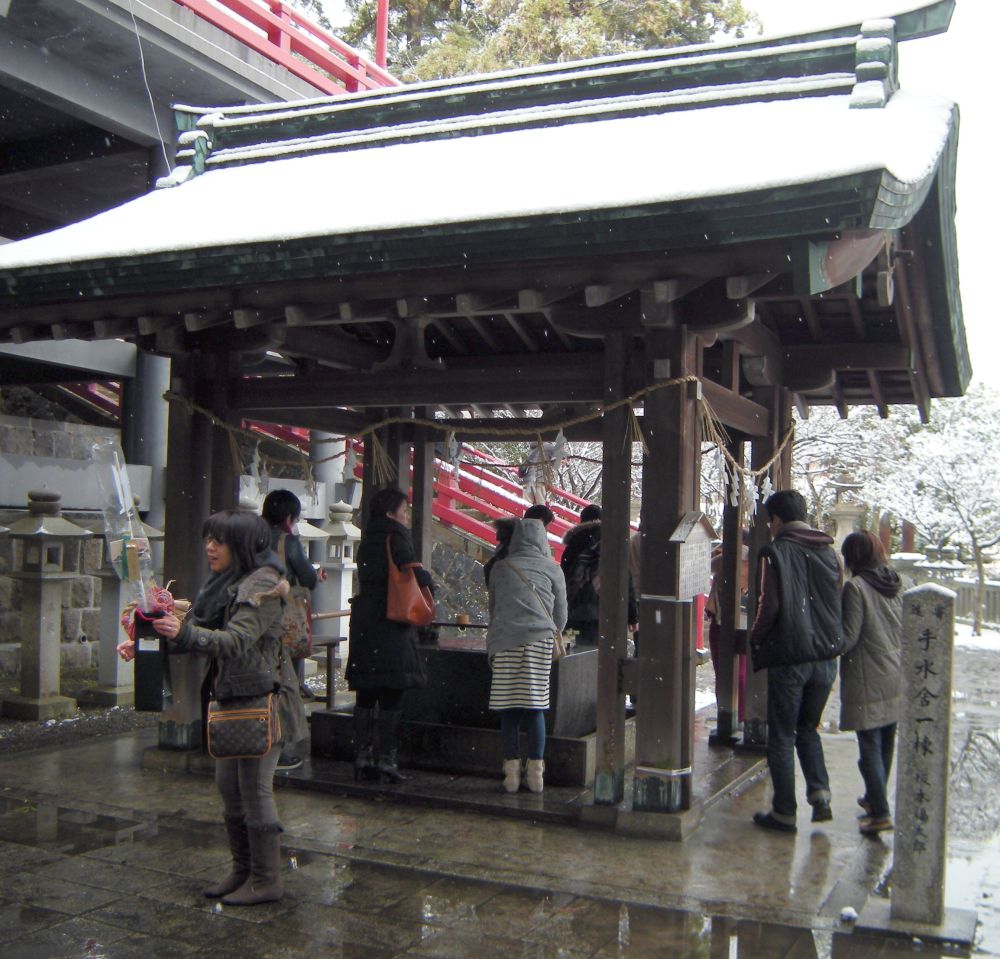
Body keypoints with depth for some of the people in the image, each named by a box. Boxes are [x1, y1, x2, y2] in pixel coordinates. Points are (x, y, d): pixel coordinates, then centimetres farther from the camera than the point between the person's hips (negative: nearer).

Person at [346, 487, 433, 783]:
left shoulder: (367, 542, 14)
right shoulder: (395, 538, -10)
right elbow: (416, 575, -18)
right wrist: (428, 582, 4)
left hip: (363, 623, 8)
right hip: (391, 625, -8)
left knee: (366, 692, 10)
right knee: (391, 695, -3)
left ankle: (363, 757, 13)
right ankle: (385, 759, -1)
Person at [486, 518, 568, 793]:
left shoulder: (500, 568, 12)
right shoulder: (551, 569, 9)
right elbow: (560, 618, 12)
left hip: (505, 641, 0)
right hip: (540, 640, 0)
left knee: (509, 710, 4)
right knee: (535, 708, 6)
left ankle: (512, 771, 5)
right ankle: (535, 772, 8)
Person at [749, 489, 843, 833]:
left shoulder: (775, 552, -11)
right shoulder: (828, 552, 8)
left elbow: (769, 605, -16)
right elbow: (837, 602, 12)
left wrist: (755, 640, -1)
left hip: (789, 658, -5)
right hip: (826, 656, 6)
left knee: (781, 737, 6)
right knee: (807, 728, 21)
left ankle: (784, 812, 11)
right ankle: (819, 792, 5)